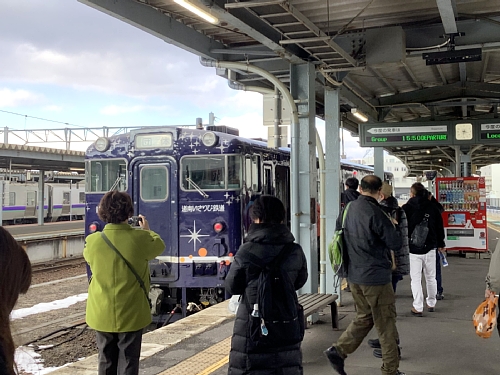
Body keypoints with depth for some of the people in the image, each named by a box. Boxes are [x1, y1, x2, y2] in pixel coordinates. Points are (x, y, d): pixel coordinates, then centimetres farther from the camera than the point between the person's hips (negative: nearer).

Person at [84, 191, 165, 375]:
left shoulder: (92, 241, -11)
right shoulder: (140, 239, -15)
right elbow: (159, 246, 6)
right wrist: (147, 230, 24)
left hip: (102, 315, 2)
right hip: (131, 314, -2)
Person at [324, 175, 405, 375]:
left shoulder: (348, 209, 3)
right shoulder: (375, 213, -19)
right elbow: (396, 243, -15)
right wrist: (392, 227, 4)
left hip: (354, 275, 7)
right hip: (376, 276, -7)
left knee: (363, 318, 20)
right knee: (386, 325, 6)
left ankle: (338, 350, 9)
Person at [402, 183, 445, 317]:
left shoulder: (406, 208, -9)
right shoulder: (433, 207, 1)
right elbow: (440, 227, 9)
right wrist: (441, 244, 21)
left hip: (413, 249, -3)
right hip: (430, 248, 3)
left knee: (416, 279, 2)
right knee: (431, 277, 16)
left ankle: (418, 308, 2)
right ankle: (431, 304, 27)